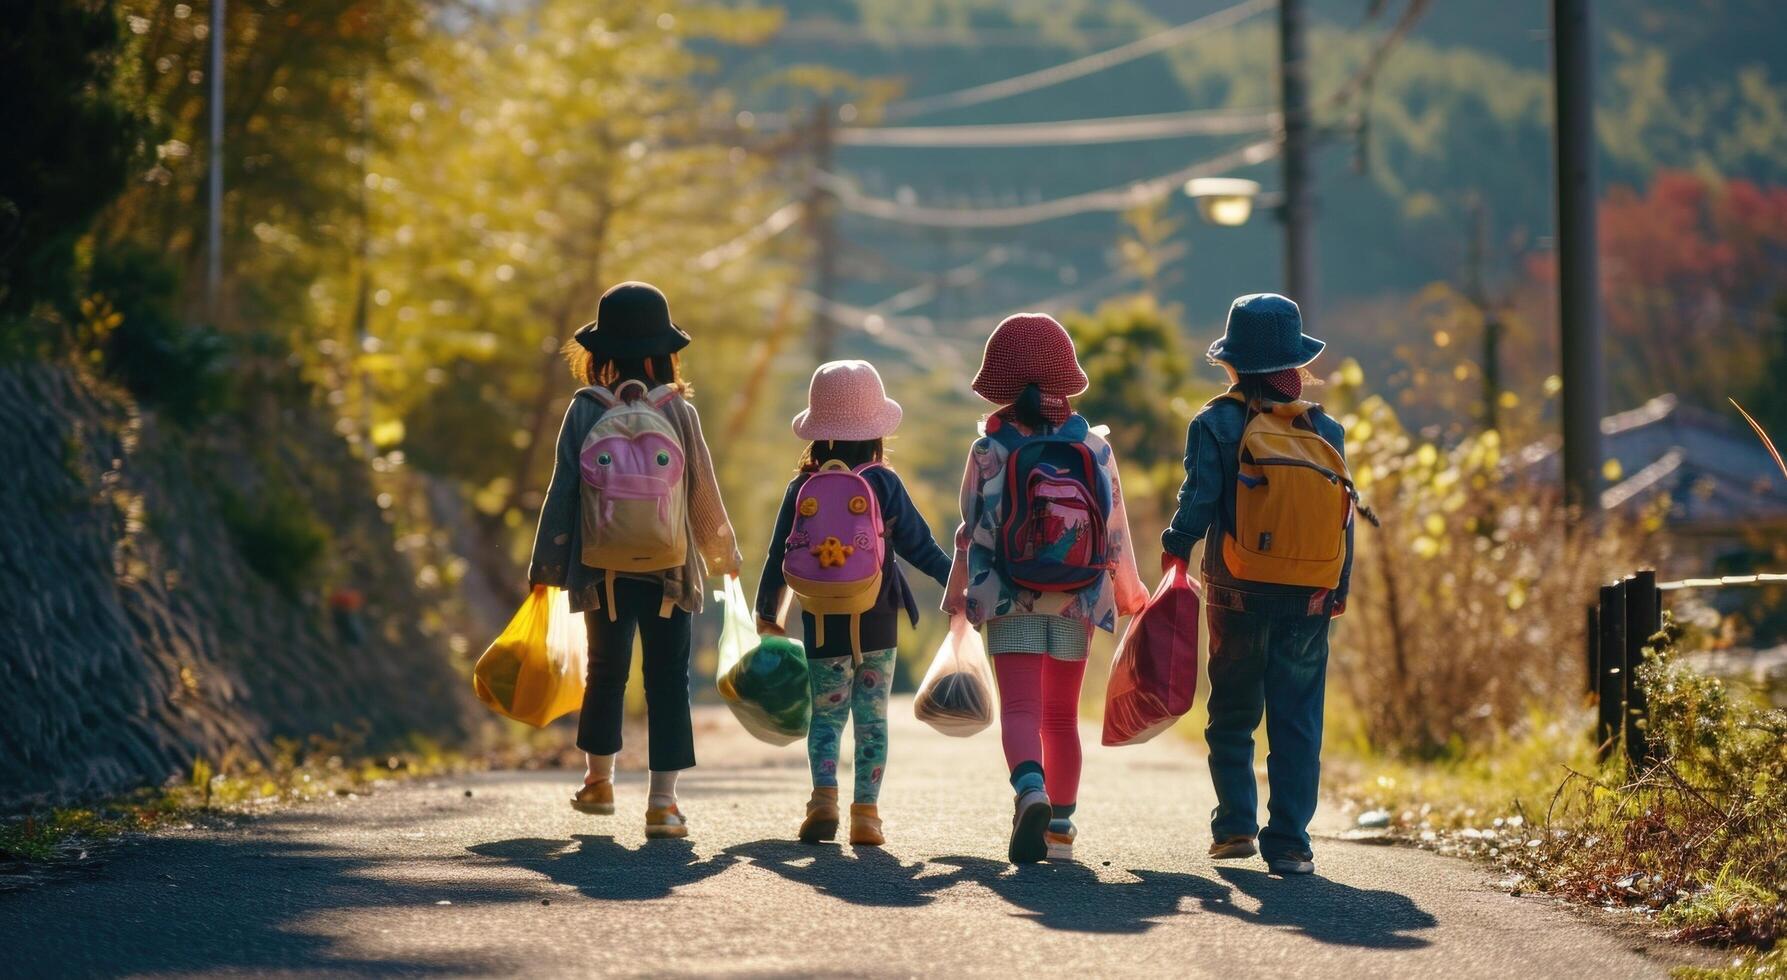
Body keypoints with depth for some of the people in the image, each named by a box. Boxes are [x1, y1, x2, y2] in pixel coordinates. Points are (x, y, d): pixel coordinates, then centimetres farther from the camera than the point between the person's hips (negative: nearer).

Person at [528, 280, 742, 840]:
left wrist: (546, 566, 7)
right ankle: (662, 802, -5)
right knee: (668, 679, 2)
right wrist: (724, 554, 17)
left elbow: (563, 491, -2)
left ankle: (598, 782, 33)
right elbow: (704, 492, 2)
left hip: (602, 571, 1)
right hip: (669, 570, -1)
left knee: (606, 672, 19)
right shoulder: (678, 412, -6)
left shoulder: (585, 411, -5)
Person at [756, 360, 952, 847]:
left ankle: (824, 794, -11)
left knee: (826, 715, 10)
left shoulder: (801, 487, 0)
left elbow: (778, 556, 7)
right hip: (875, 623, -1)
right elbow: (920, 545, -1)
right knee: (872, 717, 8)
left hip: (821, 624, 1)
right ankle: (866, 811, 3)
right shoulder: (882, 482, -6)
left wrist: (766, 612, 20)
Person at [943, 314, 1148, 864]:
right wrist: (1130, 596, 18)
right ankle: (1060, 826, 19)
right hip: (1077, 602, 3)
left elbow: (974, 532, -3)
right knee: (1062, 714, 14)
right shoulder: (1095, 449, 1)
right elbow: (1116, 534, 5)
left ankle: (1031, 792, -35)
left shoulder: (989, 452, -5)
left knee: (1019, 707, -8)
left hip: (1010, 603, -3)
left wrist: (956, 597, 9)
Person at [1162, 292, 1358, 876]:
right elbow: (1345, 517, 5)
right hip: (1309, 601, 2)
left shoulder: (1218, 423, -3)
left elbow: (1198, 500, -12)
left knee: (1233, 716, 14)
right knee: (1298, 723, 5)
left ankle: (1236, 824, 7)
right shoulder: (1325, 430, 6)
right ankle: (1289, 843, -1)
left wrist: (1175, 557, -3)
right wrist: (1339, 591, 11)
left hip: (1240, 597, -2)